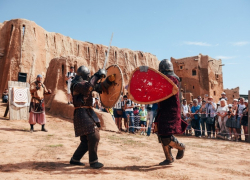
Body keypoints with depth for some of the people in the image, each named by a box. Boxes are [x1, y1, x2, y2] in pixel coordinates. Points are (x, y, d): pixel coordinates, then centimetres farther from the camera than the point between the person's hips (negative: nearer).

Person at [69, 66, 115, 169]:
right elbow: (87, 87, -29)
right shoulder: (75, 84, -9)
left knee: (87, 139, 12)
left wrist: (109, 80, -3)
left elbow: (101, 88, 14)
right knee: (94, 136, -14)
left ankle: (74, 159, 25)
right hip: (81, 113, -9)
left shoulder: (88, 82, 16)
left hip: (88, 112, 9)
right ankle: (93, 161, -2)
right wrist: (97, 75, -22)